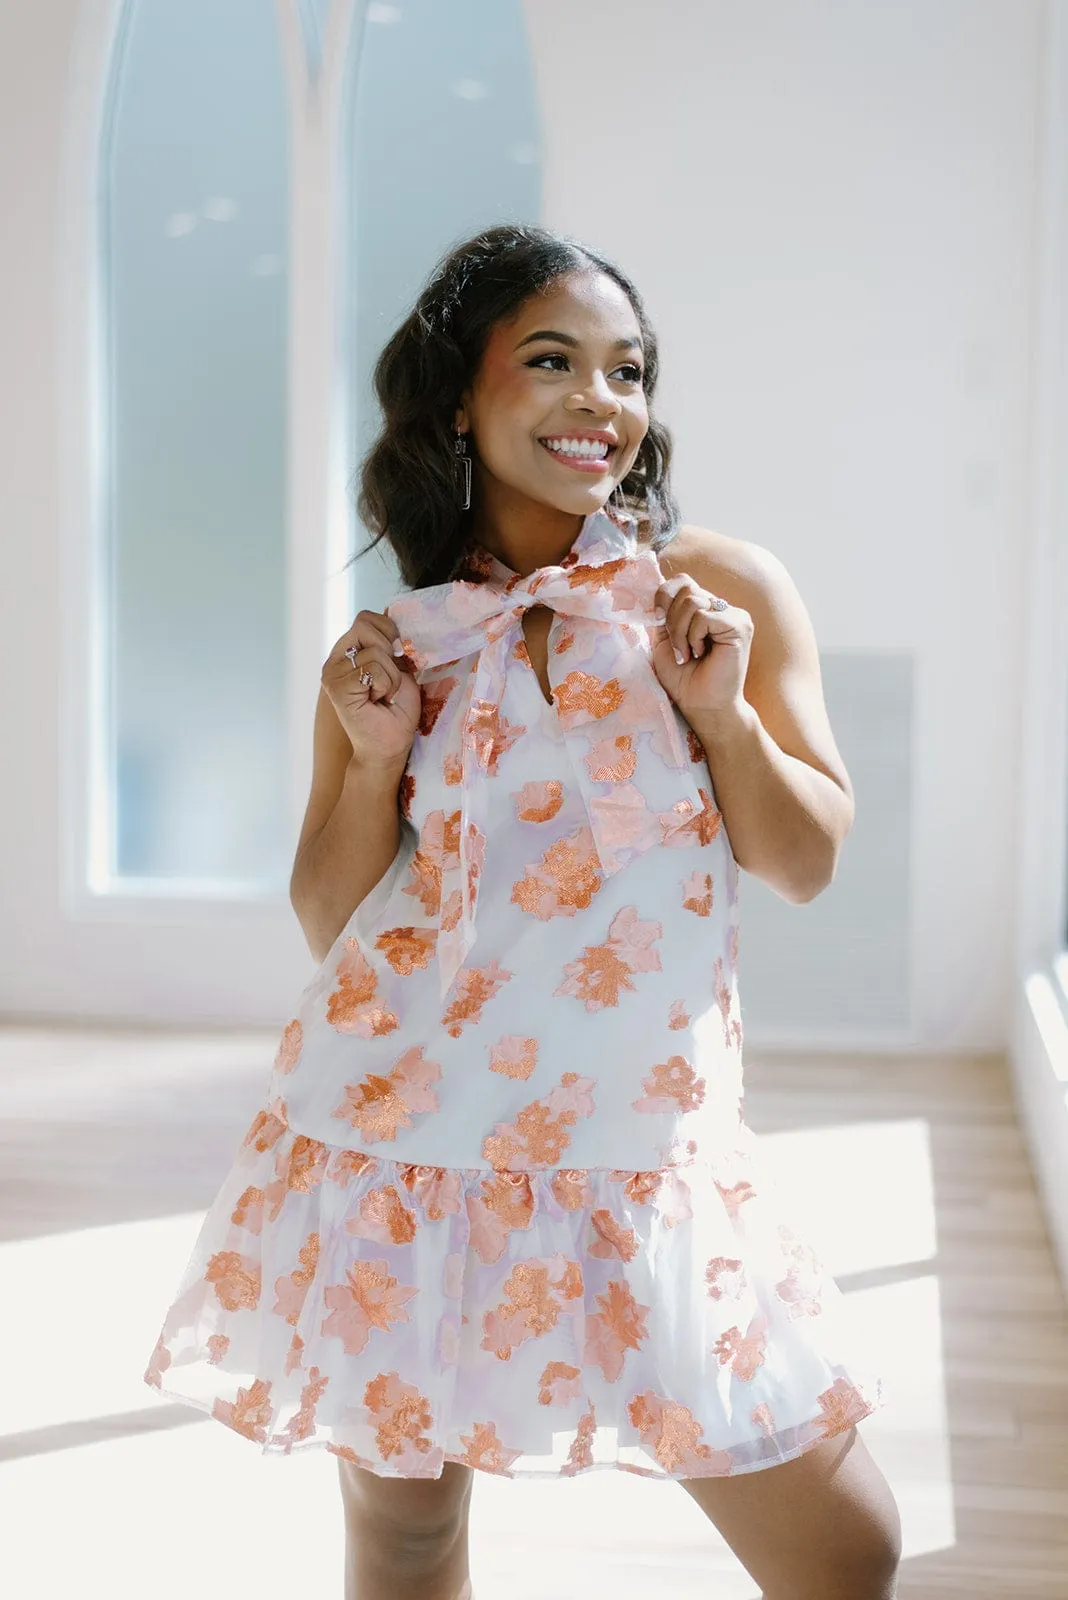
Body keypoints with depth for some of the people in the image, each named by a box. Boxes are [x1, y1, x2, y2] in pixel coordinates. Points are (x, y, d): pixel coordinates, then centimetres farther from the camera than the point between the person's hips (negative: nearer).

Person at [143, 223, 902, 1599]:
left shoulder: (728, 590, 0)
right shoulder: (397, 641, 3)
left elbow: (805, 865, 2)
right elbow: (330, 927, 5)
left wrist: (723, 711, -13)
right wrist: (372, 755, -11)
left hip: (643, 1150, 0)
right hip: (400, 1142, 1)